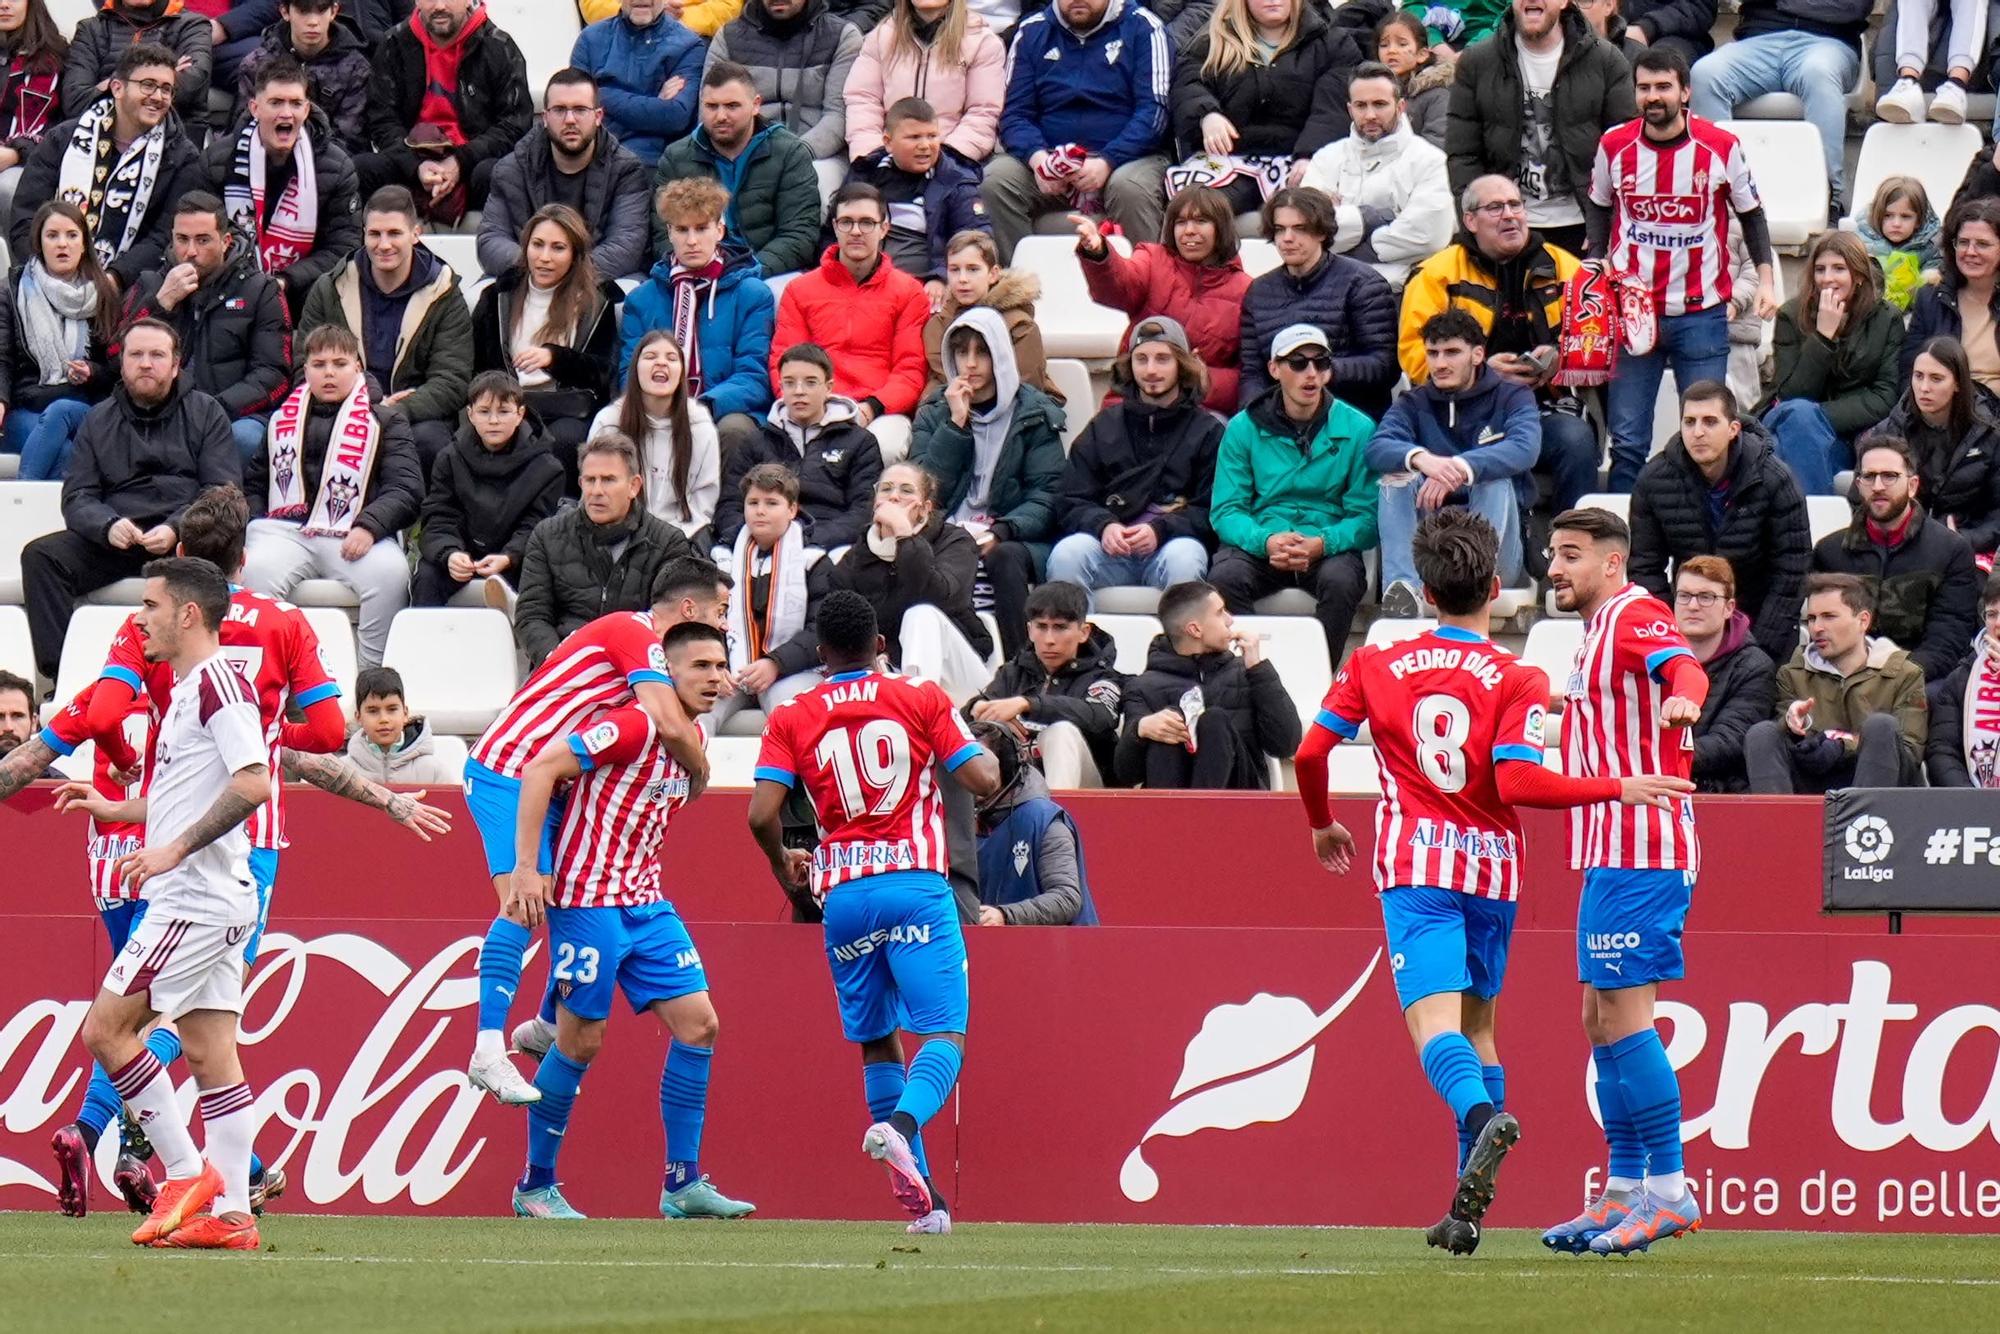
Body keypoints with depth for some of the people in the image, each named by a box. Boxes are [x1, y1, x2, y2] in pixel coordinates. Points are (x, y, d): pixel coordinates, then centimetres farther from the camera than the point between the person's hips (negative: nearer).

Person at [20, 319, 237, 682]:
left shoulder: (205, 413, 12)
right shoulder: (98, 421, 19)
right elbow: (76, 498, 9)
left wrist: (176, 529, -18)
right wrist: (108, 526, -16)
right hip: (113, 540, 3)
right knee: (40, 555, -22)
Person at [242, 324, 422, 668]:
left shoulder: (384, 423, 16)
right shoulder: (283, 420, 27)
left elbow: (407, 489, 4)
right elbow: (253, 483, 29)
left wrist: (369, 527, -15)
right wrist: (251, 524, 6)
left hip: (353, 535, -2)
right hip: (286, 529, 2)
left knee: (390, 572, -35)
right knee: (255, 571, -33)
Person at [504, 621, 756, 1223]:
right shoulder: (636, 726, -15)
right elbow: (541, 770, -19)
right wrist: (526, 868, -22)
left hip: (646, 905, 8)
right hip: (588, 903, -8)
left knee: (697, 1024, 0)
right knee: (580, 1042, -3)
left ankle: (683, 1184, 4)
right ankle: (535, 1185, 11)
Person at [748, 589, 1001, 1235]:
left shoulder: (792, 719, 8)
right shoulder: (922, 699, 5)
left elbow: (762, 816, -2)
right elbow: (983, 781, -1)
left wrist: (782, 863, 19)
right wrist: (989, 751, 22)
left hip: (842, 893, 2)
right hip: (915, 886, -2)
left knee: (877, 1041, 14)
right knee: (944, 1031, -7)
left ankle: (921, 1198, 8)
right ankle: (901, 1125, -38)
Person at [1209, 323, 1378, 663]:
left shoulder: (1356, 429, 3)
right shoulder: (1244, 428, 7)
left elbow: (1367, 517, -1)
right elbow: (1225, 510, 1)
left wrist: (1323, 544, -21)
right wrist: (1266, 541, -21)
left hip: (1329, 548, -1)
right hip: (1259, 543, 1)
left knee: (1340, 580, -34)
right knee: (1225, 576, -31)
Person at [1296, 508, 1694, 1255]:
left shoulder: (1375, 667, 6)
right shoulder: (1516, 681, -1)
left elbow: (1311, 751, 6)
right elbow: (1516, 783, -13)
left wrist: (1322, 827, 24)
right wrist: (1622, 791, -6)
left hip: (1415, 864, -1)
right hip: (1493, 867, 1)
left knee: (1433, 1020, -15)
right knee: (1476, 1023, 15)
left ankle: (1483, 1114, -48)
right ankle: (1470, 1207, 10)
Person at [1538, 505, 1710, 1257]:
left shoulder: (1635, 617, -11)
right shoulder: (1599, 631, 20)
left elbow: (1682, 665, -33)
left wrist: (1683, 695, -52)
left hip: (1639, 853, -11)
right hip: (1609, 854, 11)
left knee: (1623, 1016, -13)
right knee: (1601, 1020, 12)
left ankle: (1669, 1192, -12)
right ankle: (1623, 1193, 16)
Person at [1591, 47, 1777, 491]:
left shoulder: (1722, 148, -5)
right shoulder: (1615, 147, 0)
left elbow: (1750, 214, 8)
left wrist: (1766, 278, -3)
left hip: (1702, 313, -1)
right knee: (1627, 440, 0)